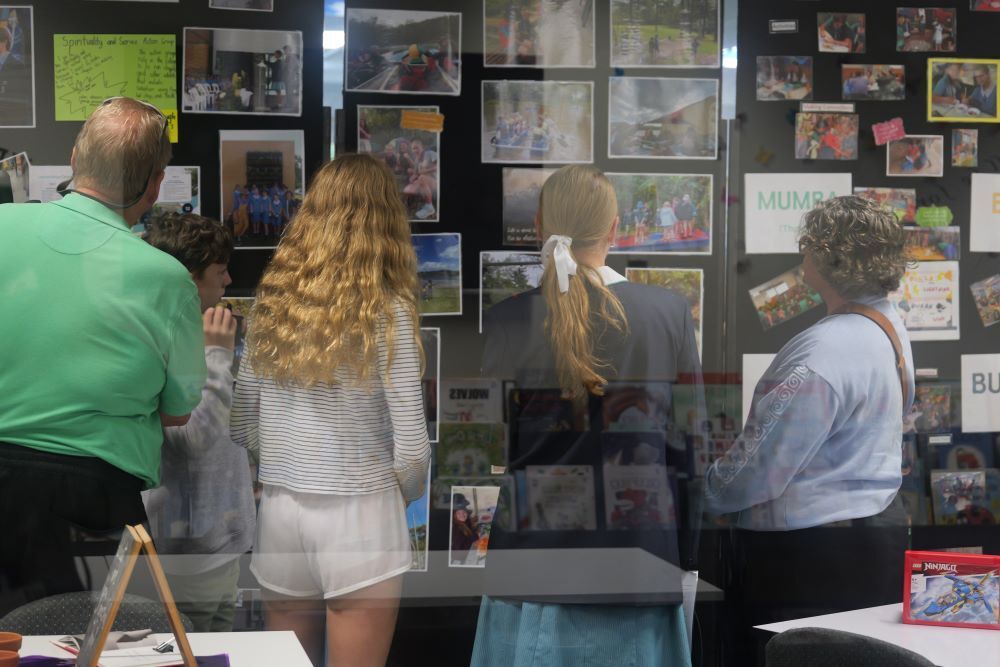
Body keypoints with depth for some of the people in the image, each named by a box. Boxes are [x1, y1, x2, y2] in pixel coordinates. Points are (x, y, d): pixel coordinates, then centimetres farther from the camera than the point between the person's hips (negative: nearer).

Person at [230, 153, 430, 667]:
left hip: (280, 513, 4)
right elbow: (411, 448, -13)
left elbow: (242, 426, 6)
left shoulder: (271, 302, 1)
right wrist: (398, 496, 7)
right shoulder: (386, 312, -11)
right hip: (359, 518, -4)